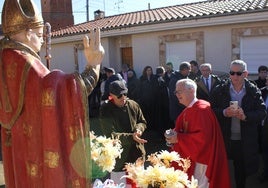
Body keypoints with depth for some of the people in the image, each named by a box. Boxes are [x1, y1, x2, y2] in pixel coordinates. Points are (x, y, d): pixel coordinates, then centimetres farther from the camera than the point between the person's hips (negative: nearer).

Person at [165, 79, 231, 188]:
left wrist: (178, 138, -23)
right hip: (190, 158, 9)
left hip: (200, 160, -9)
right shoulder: (187, 110, 9)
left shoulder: (201, 109, -19)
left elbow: (203, 136, -27)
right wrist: (174, 134, -2)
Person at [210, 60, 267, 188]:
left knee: (241, 169, 18)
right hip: (223, 138, 0)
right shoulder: (220, 90, -3)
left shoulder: (254, 91, -3)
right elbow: (211, 110, -2)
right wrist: (224, 113, -21)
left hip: (245, 140, 0)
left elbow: (262, 112, -7)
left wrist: (245, 116, -24)